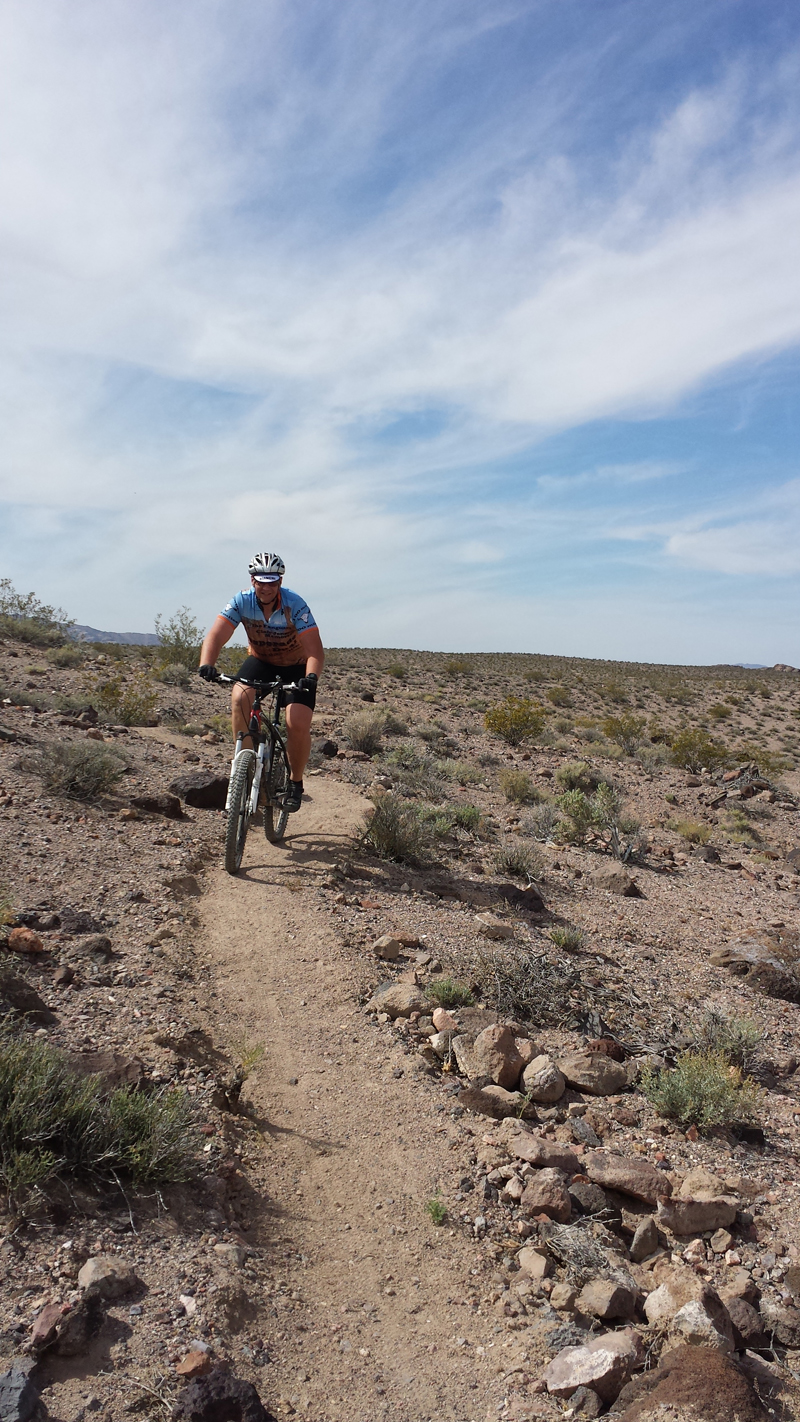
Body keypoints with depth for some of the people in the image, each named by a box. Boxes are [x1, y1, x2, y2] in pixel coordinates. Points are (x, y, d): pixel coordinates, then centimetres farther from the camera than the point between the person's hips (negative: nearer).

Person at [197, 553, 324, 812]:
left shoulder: (295, 605, -26)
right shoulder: (242, 601, -19)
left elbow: (315, 651, -31)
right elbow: (215, 636, -25)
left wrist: (311, 677, -51)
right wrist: (206, 665, -45)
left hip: (296, 667, -2)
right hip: (260, 661, 2)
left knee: (298, 724, -20)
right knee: (239, 697, -30)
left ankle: (295, 783, 4)